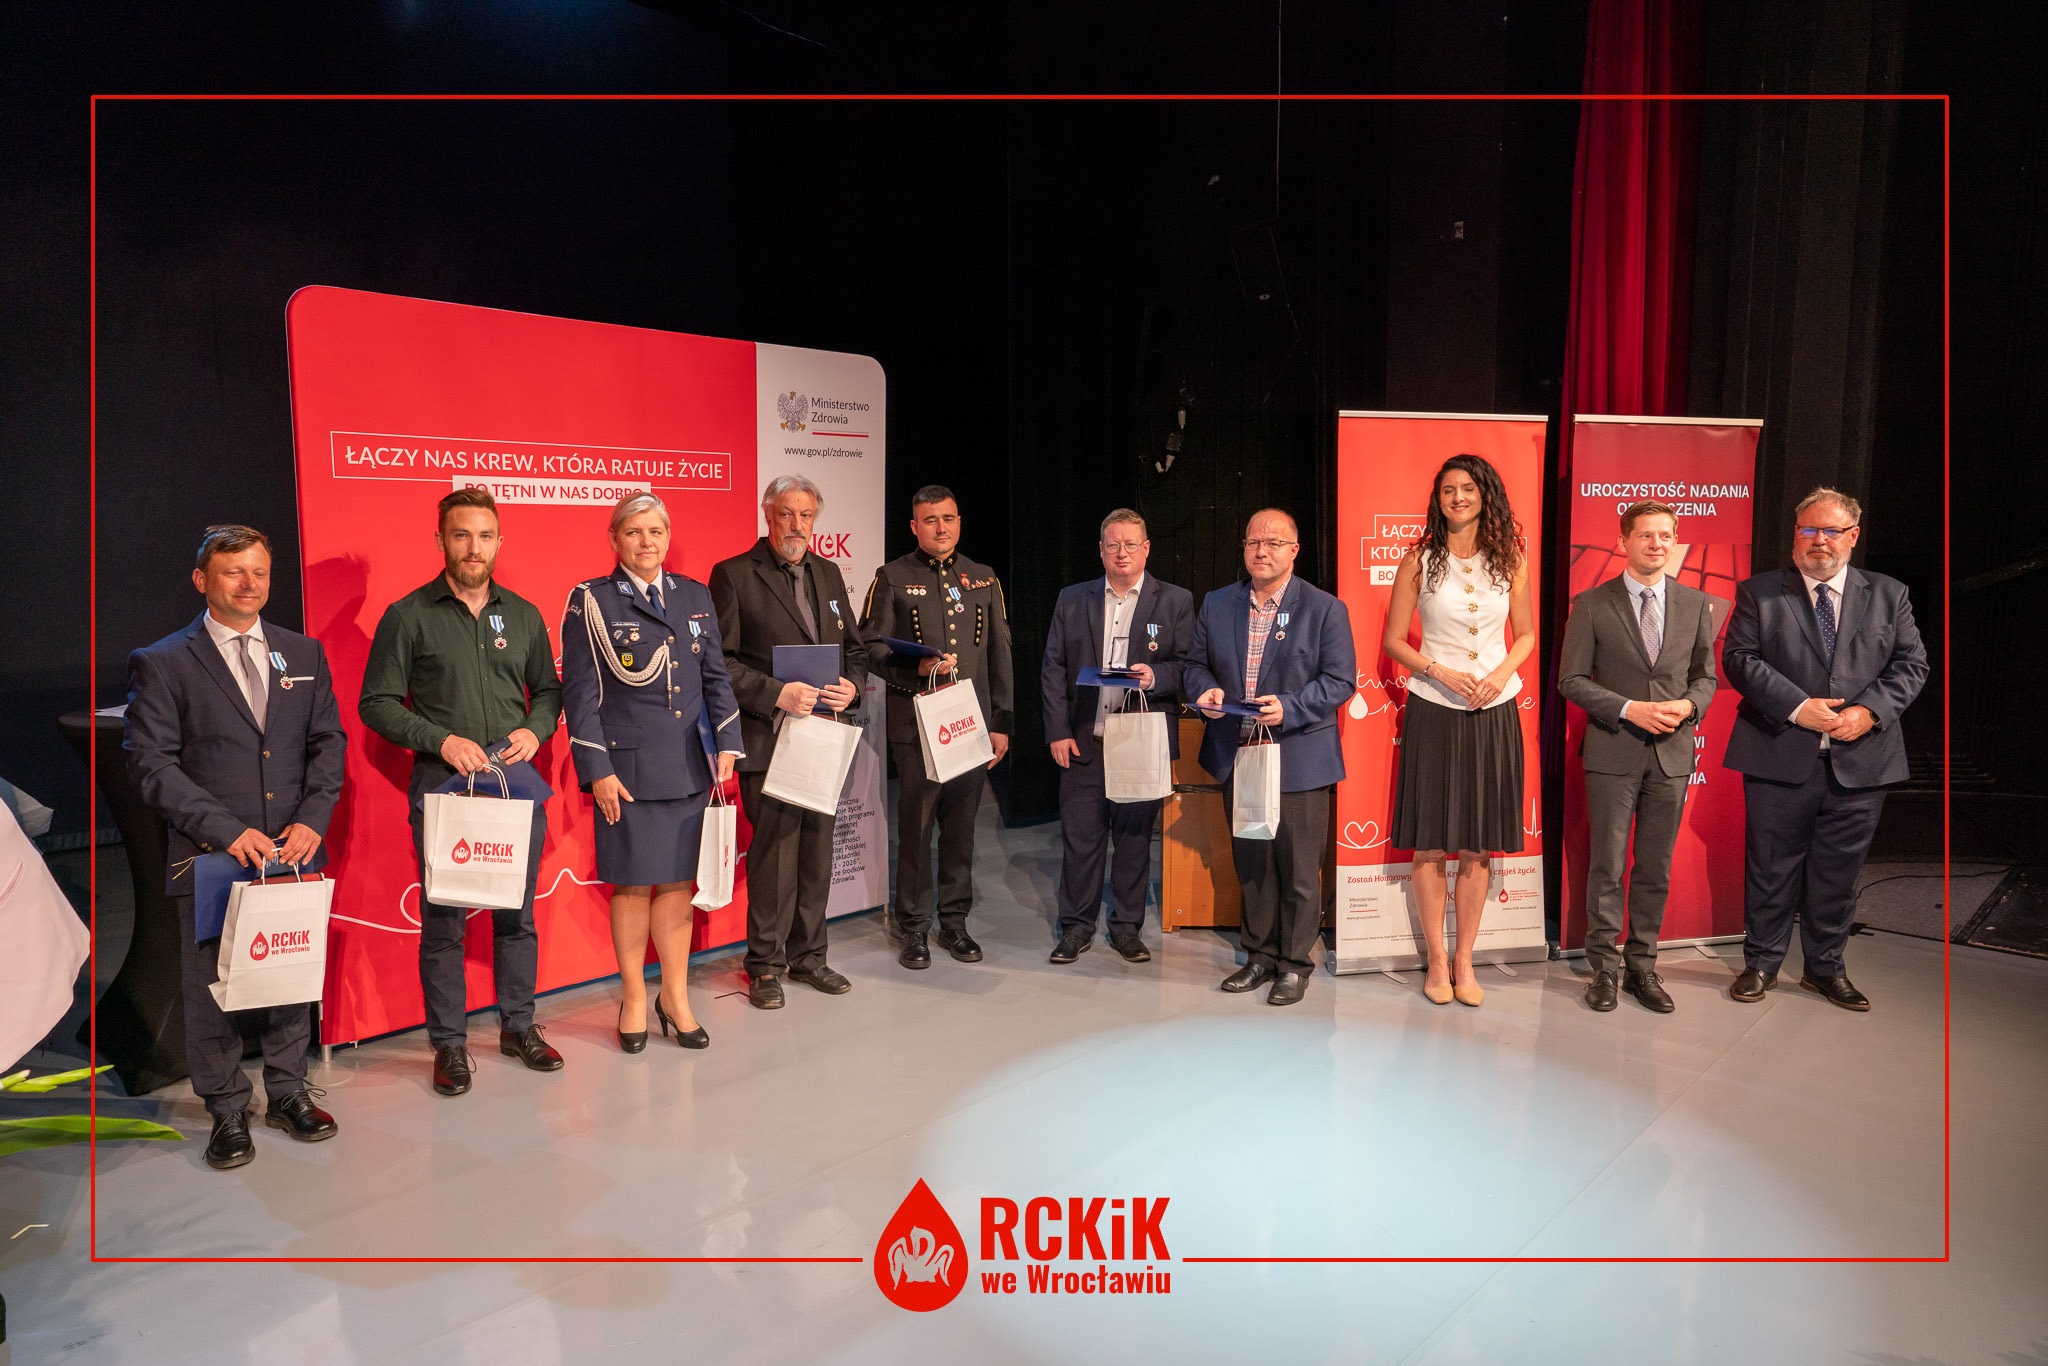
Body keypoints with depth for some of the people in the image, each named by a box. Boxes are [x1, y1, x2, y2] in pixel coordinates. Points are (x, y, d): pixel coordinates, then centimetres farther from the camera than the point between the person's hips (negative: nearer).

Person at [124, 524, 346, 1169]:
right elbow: (151, 764, -8)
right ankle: (227, 1110, 23)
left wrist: (311, 820, -6)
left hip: (294, 850, 3)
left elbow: (328, 741, 9)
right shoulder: (162, 663, -2)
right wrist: (228, 830, -16)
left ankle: (287, 1092, 30)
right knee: (213, 988, 6)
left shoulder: (304, 653, 9)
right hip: (211, 857, -3)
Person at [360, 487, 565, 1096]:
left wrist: (535, 730, -2)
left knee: (518, 912, 10)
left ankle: (519, 1027, 25)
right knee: (443, 920, 2)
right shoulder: (408, 616, 0)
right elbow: (376, 703, -1)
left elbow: (547, 689, 18)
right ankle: (449, 1044, 15)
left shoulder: (523, 615, 11)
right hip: (443, 780, -3)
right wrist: (442, 740, -12)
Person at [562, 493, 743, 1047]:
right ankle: (634, 998, 21)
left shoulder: (695, 597, 11)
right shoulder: (591, 602, -1)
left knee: (677, 881, 9)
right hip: (628, 767, -3)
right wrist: (597, 770, -9)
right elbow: (579, 692, -3)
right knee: (633, 882, 4)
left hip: (689, 766, 4)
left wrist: (726, 745, 5)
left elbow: (716, 677, 14)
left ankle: (675, 996, 21)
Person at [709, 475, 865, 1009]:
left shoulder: (827, 573, 15)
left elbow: (855, 648, 19)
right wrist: (777, 694, -18)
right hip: (769, 740, -6)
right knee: (774, 851, -3)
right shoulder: (733, 575, -4)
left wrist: (851, 685, -1)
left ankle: (807, 956, 25)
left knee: (817, 849, 11)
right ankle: (766, 965, 13)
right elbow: (719, 661, -9)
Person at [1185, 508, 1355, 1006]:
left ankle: (1295, 963, 18)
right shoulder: (1216, 605, 9)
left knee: (1299, 867, 3)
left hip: (1299, 760, -4)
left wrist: (1289, 708, -21)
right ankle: (1261, 955, 28)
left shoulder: (1325, 609, -4)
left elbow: (1340, 680, -7)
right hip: (1238, 756, 4)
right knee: (1251, 864, 13)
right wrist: (1203, 690, -8)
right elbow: (1195, 662, 15)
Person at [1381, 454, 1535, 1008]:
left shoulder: (1509, 561, 6)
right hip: (1433, 711, -2)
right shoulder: (1419, 561, 0)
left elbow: (1526, 634, 13)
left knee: (1478, 845, 5)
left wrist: (1500, 673, -7)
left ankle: (1464, 961, 17)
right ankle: (1436, 960, 15)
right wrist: (1442, 672, -13)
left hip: (1493, 711, 2)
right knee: (1430, 842, 1)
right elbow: (1393, 640, 1)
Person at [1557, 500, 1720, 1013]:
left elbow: (1706, 675, 13)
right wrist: (1629, 709, -16)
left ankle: (1642, 966, 22)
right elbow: (1571, 679, -4)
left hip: (1673, 753, 3)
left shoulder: (1696, 604, 7)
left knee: (1656, 868, 10)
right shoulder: (1592, 604, -2)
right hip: (1613, 754, -3)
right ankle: (1602, 967, 14)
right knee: (1607, 865, 2)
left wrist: (1688, 706, -9)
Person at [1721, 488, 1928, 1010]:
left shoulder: (1888, 595, 10)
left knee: (1838, 870, 11)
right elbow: (1739, 659, -6)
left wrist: (1870, 711, -11)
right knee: (1772, 868, 6)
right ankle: (1762, 963, 21)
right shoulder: (1758, 593, 2)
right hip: (1780, 757, -2)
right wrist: (1797, 706, -16)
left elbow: (1911, 663, 6)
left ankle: (1825, 967, 27)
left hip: (1860, 761, 2)